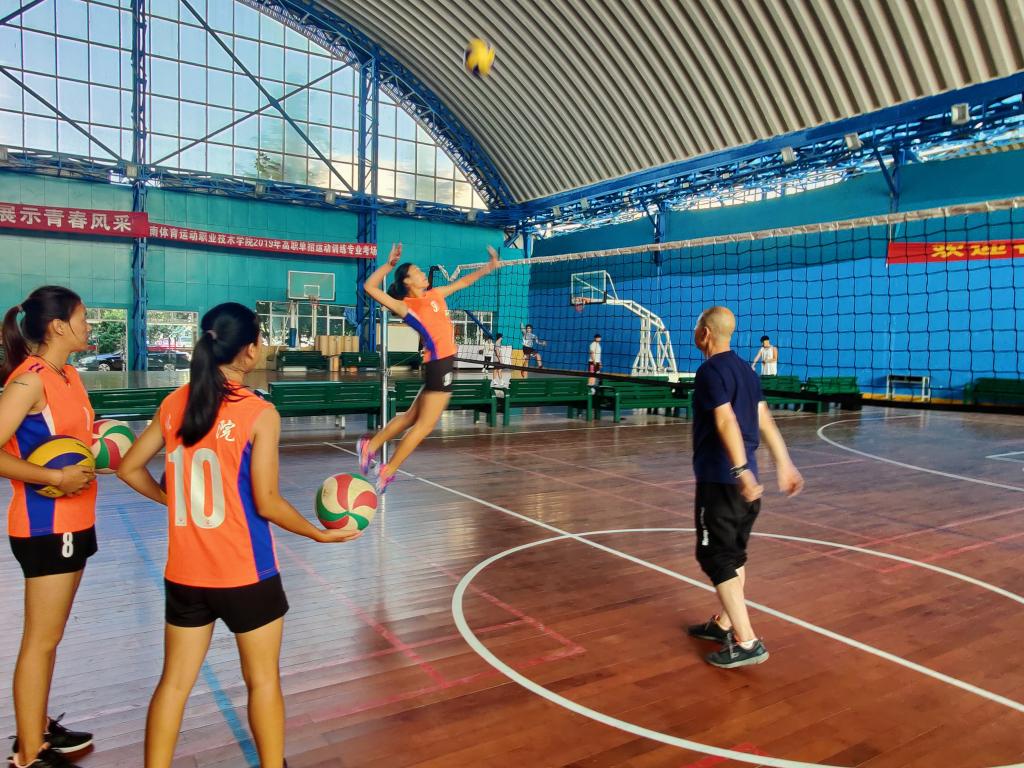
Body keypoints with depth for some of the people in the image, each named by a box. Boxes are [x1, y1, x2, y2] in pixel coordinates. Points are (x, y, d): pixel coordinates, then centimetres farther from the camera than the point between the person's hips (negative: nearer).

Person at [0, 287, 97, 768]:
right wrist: (54, 477, -26)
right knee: (41, 639, 2)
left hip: (72, 522, 9)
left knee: (50, 635, 19)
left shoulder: (69, 374, 8)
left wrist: (101, 443, 2)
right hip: (46, 526, -9)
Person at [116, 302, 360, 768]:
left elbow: (129, 469, 10)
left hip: (184, 573, 5)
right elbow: (266, 504, -16)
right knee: (263, 680, 14)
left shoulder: (174, 404, 0)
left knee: (175, 681, 18)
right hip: (244, 574, -5)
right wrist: (322, 534, -3)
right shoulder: (259, 413, -16)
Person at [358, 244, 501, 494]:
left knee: (413, 416, 16)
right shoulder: (405, 306, -8)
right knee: (425, 424, -3)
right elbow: (370, 287, -16)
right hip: (439, 363, -8)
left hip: (444, 362, 8)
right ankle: (388, 471, 4)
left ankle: (370, 445, 25)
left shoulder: (435, 294, 14)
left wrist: (489, 266, 22)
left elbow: (462, 282, 26)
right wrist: (389, 263, -14)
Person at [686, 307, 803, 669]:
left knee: (716, 558, -3)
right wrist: (784, 465, 16)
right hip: (744, 480, 9)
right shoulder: (746, 370, 14)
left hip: (721, 480, -9)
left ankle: (746, 642, -4)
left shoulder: (710, 371, -12)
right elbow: (765, 421, 14)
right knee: (734, 555, 18)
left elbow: (727, 422, -25)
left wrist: (741, 470, -33)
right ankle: (725, 624, 30)